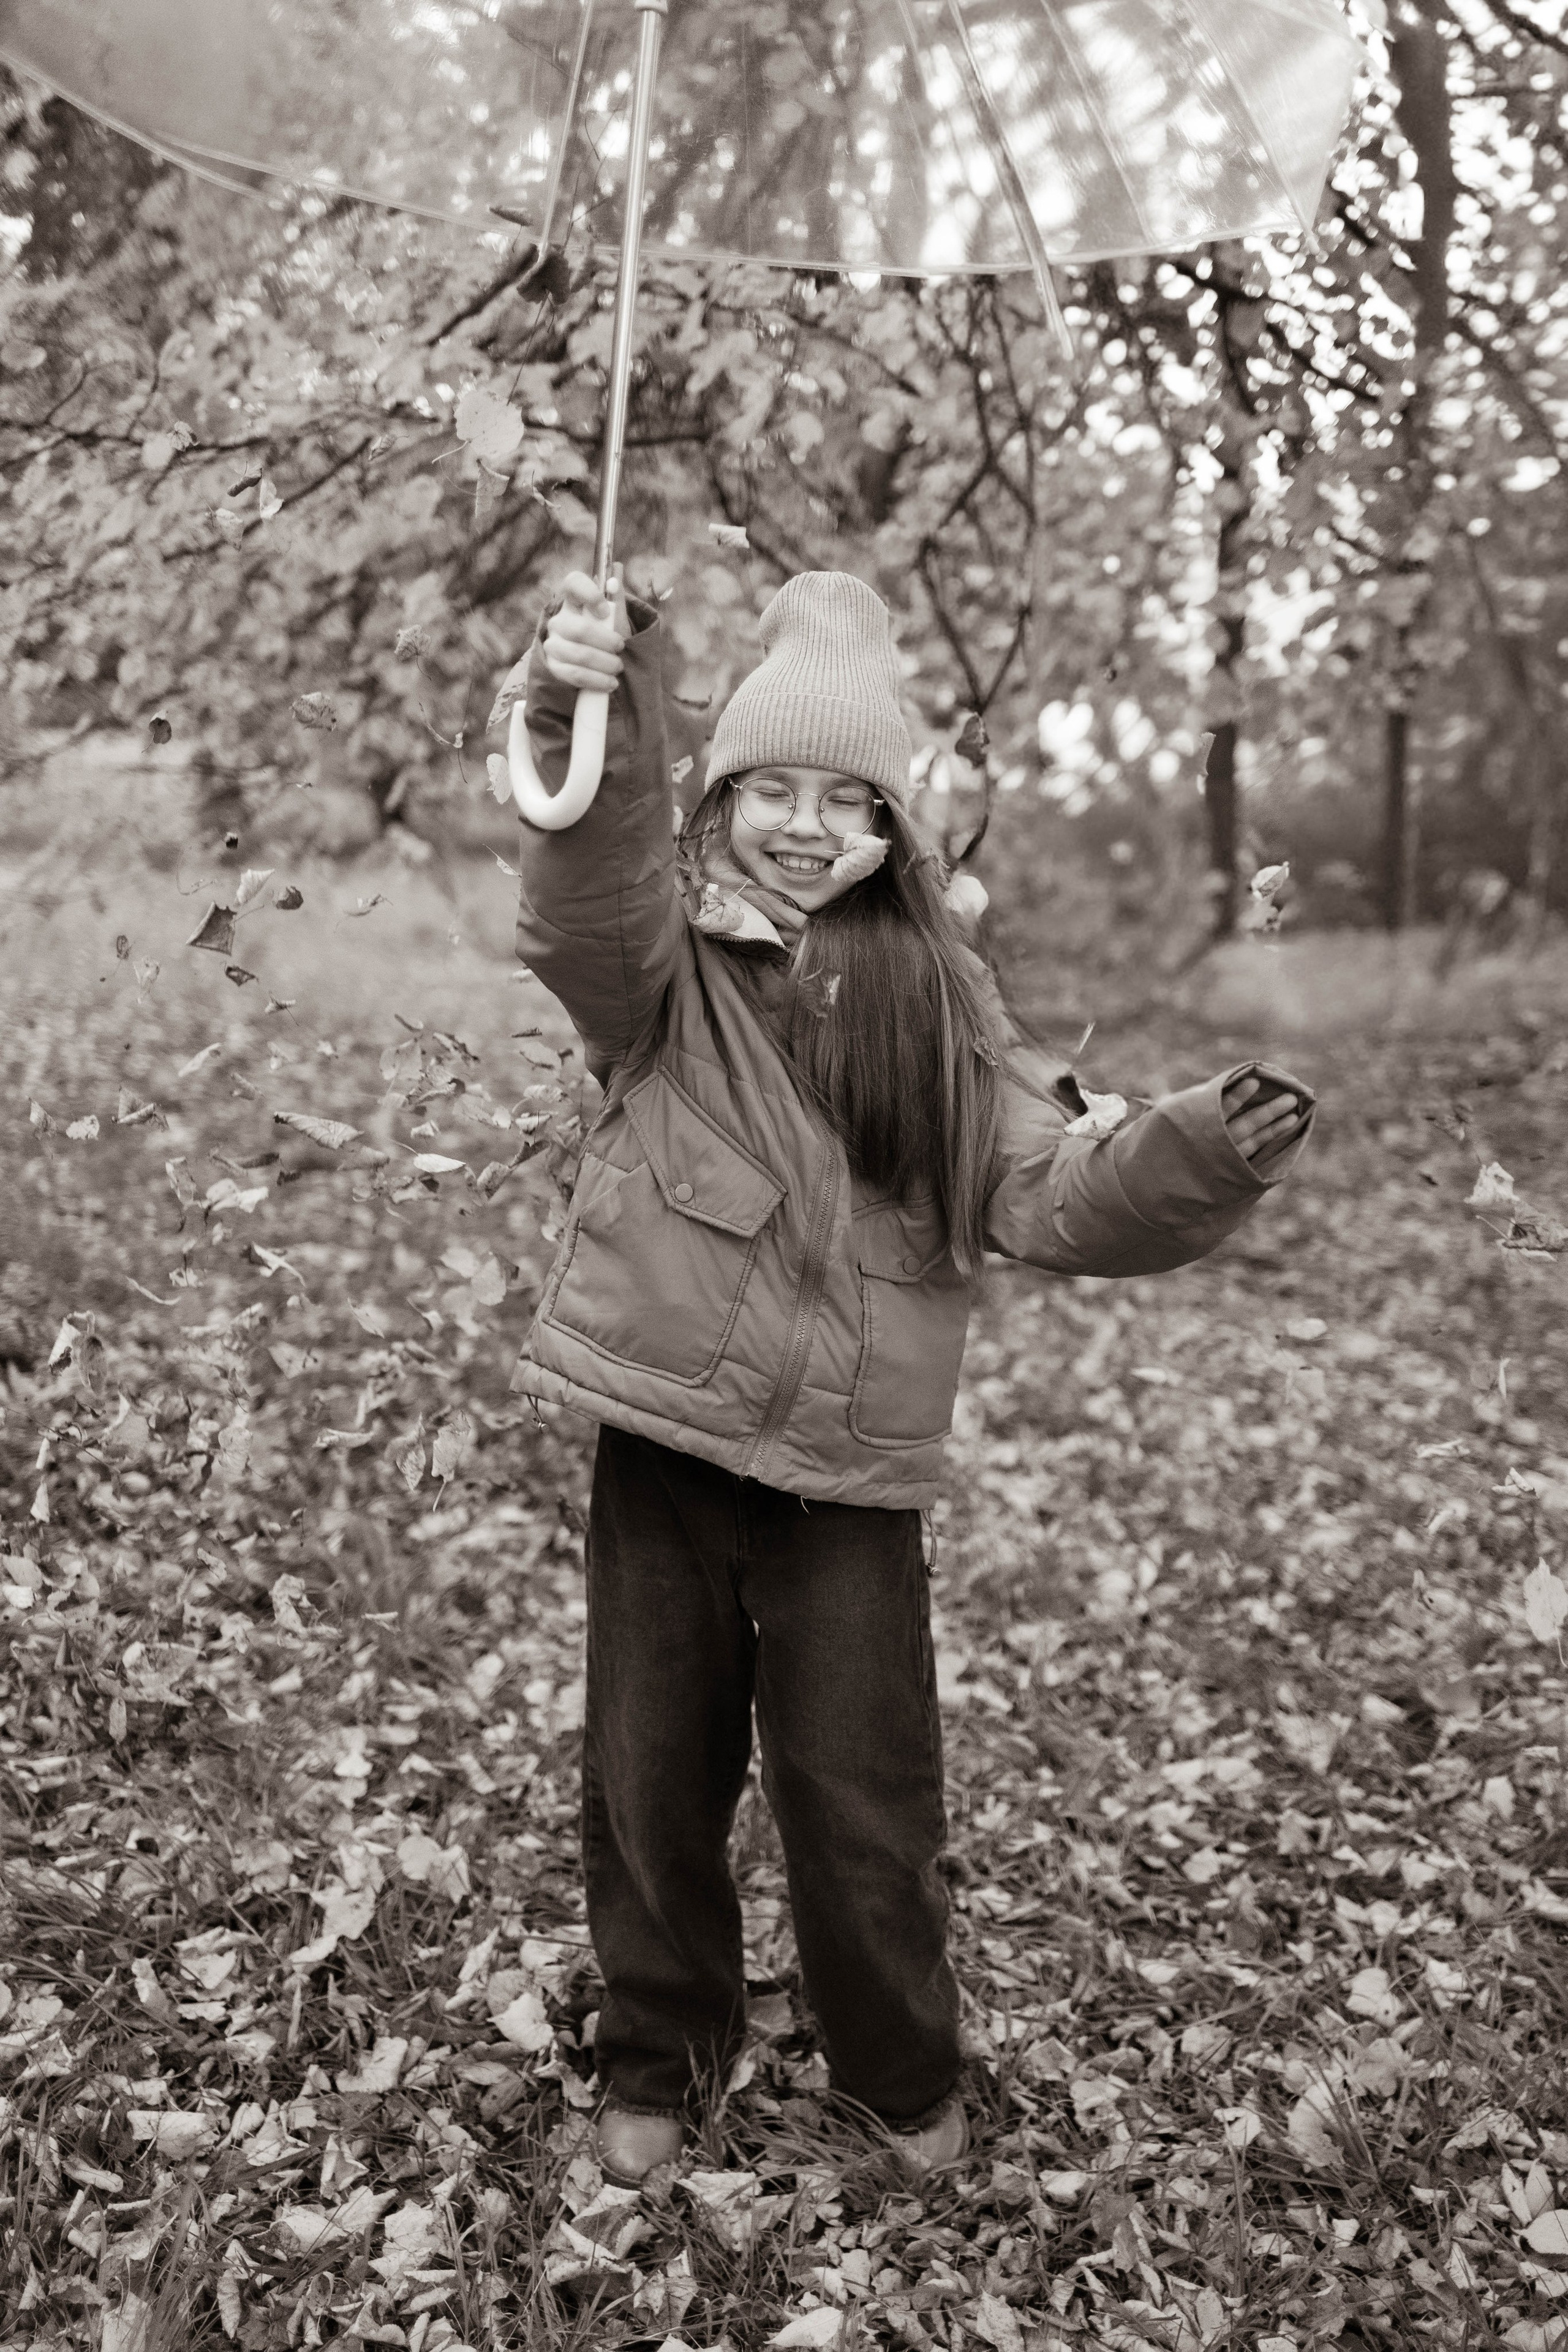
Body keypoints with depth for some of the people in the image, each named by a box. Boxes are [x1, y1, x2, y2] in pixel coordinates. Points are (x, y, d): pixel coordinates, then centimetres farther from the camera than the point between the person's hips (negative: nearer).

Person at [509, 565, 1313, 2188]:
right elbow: (592, 904, -25)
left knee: (864, 1804, 8)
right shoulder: (665, 956, -2)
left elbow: (1052, 1191, -4)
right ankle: (658, 2062, 39)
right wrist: (588, 724, -46)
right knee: (652, 1780, 14)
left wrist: (1203, 1157, -23)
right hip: (662, 1434, 0)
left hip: (852, 1466, 1)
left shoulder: (934, 998, 4)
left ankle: (904, 2079, 36)